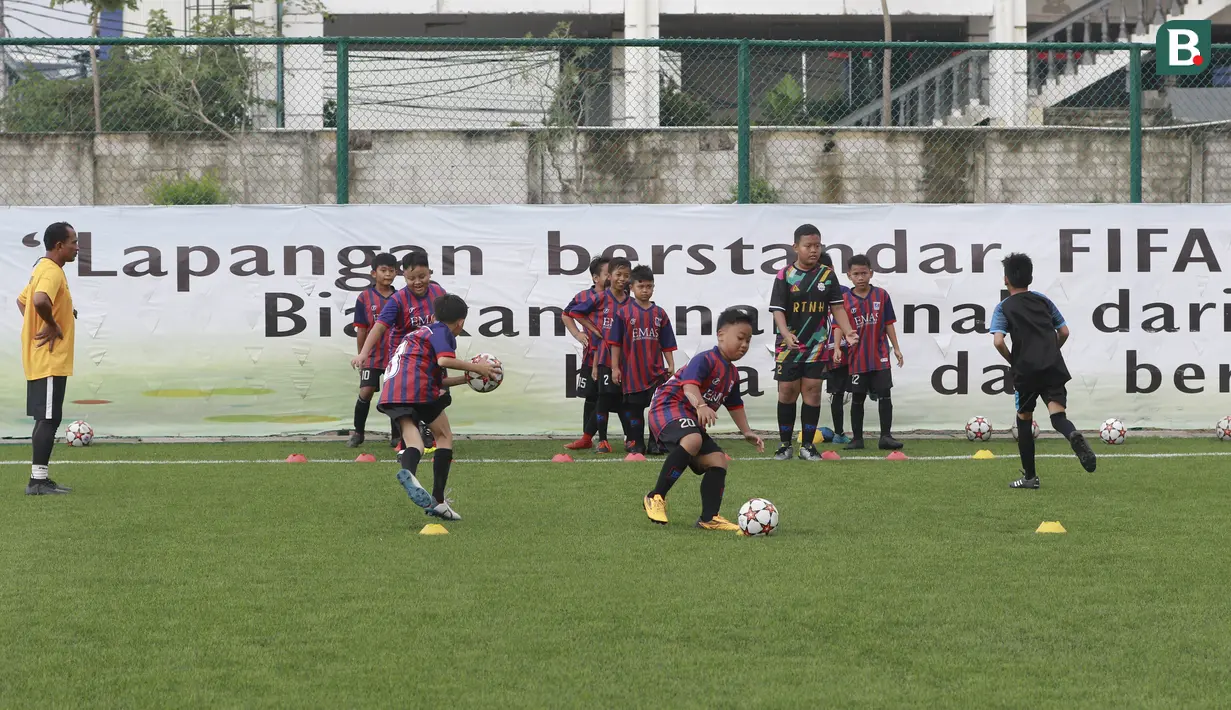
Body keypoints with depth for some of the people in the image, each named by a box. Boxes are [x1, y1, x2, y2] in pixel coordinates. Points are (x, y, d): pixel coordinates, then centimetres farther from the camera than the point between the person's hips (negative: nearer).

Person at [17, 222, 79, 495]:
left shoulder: (43, 269, 15)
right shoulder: (52, 272, -17)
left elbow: (22, 300, 27)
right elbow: (40, 301, -36)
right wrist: (52, 325, -20)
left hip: (41, 360, 10)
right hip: (50, 360, -10)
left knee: (47, 419, 13)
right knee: (49, 419, -8)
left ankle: (40, 479, 17)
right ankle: (38, 480, -6)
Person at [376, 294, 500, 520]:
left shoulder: (421, 331, 34)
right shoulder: (443, 332, 7)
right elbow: (444, 360, -15)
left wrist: (467, 378, 35)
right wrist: (475, 367, -4)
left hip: (391, 391, 6)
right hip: (418, 388, -6)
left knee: (413, 441, -5)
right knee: (444, 436, 11)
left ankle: (408, 470, -42)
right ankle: (438, 500, 3)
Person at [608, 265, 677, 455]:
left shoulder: (660, 313, 5)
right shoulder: (624, 313, -2)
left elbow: (667, 343, 9)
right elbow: (615, 342, -1)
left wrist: (671, 365, 3)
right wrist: (615, 367, -5)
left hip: (656, 371, 1)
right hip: (632, 371, -1)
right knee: (635, 409, 7)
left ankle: (656, 443, 3)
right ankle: (638, 445, 16)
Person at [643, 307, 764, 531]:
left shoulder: (732, 374, 16)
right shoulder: (705, 360, -15)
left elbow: (734, 405, 30)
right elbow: (689, 385, -32)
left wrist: (746, 431, 25)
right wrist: (701, 406, -49)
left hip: (693, 420, 10)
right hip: (669, 406, -10)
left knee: (717, 461, -1)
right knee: (692, 441, -37)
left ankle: (709, 517, 4)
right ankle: (656, 497, -27)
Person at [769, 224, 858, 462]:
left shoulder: (827, 275, 3)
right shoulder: (784, 276, -5)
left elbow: (837, 307, 5)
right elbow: (778, 310, -9)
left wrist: (848, 332, -9)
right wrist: (786, 335, -25)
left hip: (817, 344, 2)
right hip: (789, 344, -2)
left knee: (812, 390, 0)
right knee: (787, 391, 2)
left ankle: (808, 445, 7)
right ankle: (785, 444, 12)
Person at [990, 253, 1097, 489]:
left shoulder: (1004, 308, 3)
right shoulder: (1043, 300, 15)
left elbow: (998, 341, -12)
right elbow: (1064, 332, 13)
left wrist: (1012, 361, 4)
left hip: (1026, 370, -2)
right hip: (1054, 367, 2)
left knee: (1024, 420, 15)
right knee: (1058, 414, -6)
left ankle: (1029, 476, 18)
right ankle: (1073, 436, -43)